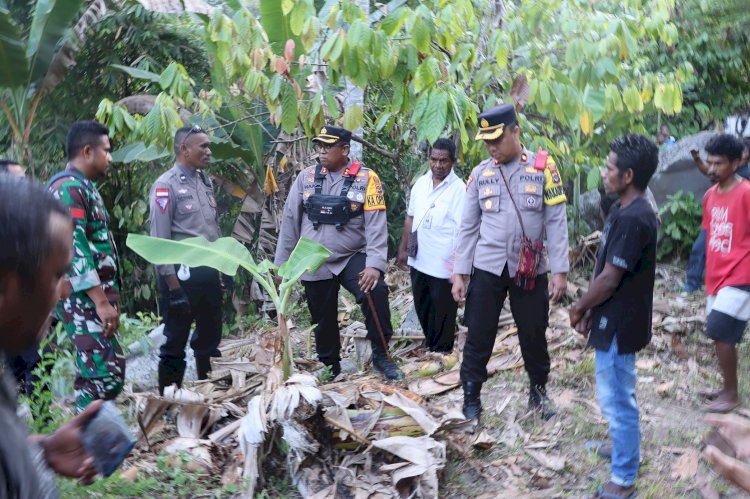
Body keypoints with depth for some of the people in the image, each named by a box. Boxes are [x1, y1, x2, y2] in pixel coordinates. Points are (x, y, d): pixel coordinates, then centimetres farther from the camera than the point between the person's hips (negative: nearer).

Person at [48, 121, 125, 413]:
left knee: (107, 371, 12)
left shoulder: (84, 187, 18)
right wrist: (101, 301, -23)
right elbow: (73, 248, -21)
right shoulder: (68, 187, -13)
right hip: (83, 299, -10)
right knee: (105, 375, -12)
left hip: (94, 298, 10)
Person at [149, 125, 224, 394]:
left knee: (210, 338, 17)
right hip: (182, 275, -7)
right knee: (176, 342, 4)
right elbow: (160, 241, -15)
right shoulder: (166, 185, -11)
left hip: (210, 273, 7)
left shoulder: (205, 182, 12)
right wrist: (173, 286, -18)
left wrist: (222, 269, 13)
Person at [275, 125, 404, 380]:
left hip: (352, 258, -3)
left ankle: (381, 355, -10)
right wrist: (281, 263, 5)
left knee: (376, 292, -28)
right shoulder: (306, 177, 1)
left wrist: (375, 264, -24)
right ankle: (329, 366, 36)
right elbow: (290, 220, 5)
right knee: (323, 319, 12)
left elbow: (376, 224, -13)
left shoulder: (366, 178, -7)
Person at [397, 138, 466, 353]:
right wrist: (403, 249, 13)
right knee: (422, 307, 20)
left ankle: (440, 351, 23)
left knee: (442, 311, 7)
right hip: (418, 260, 7)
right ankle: (430, 344, 39)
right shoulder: (421, 183, 6)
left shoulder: (459, 189, -14)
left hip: (444, 265, -6)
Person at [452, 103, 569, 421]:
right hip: (487, 268, 1)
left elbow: (556, 221, -4)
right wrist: (459, 272, 1)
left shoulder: (543, 167, -4)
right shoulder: (480, 173, 2)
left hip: (530, 270, -1)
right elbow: (468, 227, 5)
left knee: (533, 335, 13)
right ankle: (471, 397, 19)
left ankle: (538, 391, 34)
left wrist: (560, 270, -8)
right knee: (479, 336, 5)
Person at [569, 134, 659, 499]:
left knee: (617, 399, 0)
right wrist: (590, 309, 12)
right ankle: (624, 446, 44)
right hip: (614, 319, 10)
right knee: (618, 393, 25)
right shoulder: (624, 210, 8)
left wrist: (579, 307, -8)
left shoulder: (633, 218, -24)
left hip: (618, 324, -10)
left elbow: (609, 279, -23)